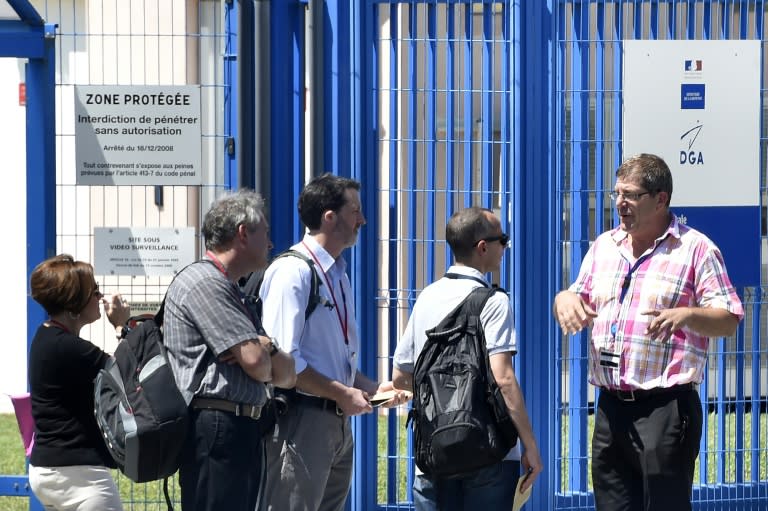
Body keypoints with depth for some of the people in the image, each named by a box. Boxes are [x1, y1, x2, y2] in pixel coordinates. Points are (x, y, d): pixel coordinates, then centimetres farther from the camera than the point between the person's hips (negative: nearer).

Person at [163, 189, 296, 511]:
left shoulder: (230, 290, 23)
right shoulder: (204, 283, -9)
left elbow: (287, 375, 16)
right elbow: (255, 361, -17)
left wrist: (267, 348, -8)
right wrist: (269, 352, 8)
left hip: (243, 433, 10)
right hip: (216, 431, -10)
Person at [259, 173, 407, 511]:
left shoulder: (338, 274, 16)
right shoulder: (293, 272, -14)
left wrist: (373, 389, 10)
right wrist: (342, 394, -15)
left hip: (338, 420, 10)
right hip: (302, 419, -9)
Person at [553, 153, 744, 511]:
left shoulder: (695, 249, -3)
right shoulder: (604, 246, 15)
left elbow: (729, 320, -6)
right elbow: (579, 299, 23)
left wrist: (686, 315, -27)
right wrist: (564, 298, -2)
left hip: (665, 409, -6)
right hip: (611, 408, 6)